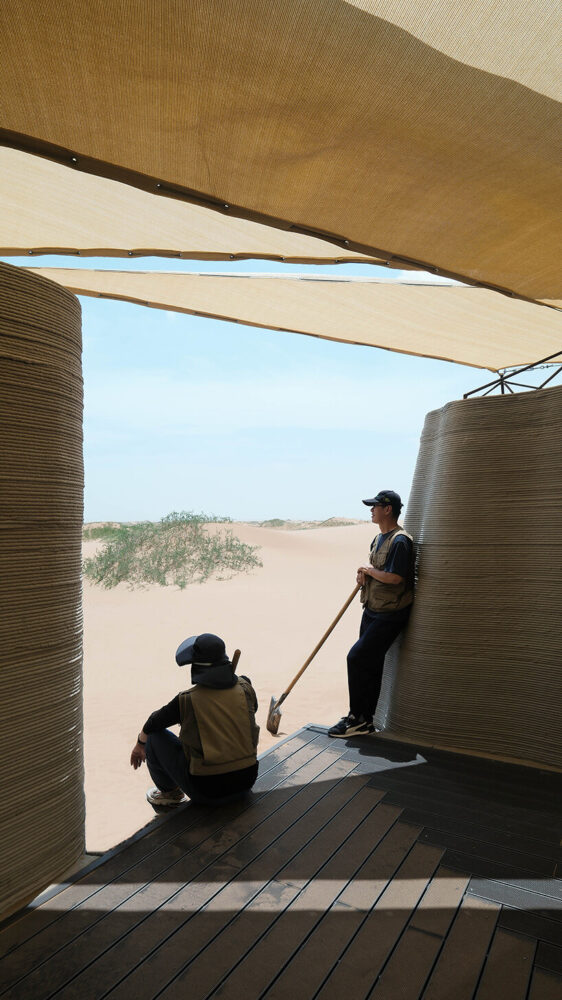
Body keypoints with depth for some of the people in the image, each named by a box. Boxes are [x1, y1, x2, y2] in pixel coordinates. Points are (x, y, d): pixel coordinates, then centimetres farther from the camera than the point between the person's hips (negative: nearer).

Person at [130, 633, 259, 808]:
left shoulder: (187, 700, -15)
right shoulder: (245, 688, -7)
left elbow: (152, 724, 4)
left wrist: (140, 744, 26)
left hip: (207, 791, -4)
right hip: (247, 780, 4)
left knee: (156, 735, 10)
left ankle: (170, 792, 29)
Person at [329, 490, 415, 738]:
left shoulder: (400, 540, -18)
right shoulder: (378, 539, 13)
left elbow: (394, 577, -26)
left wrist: (368, 569, -10)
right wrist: (364, 576, 0)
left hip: (390, 614, -9)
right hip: (372, 610, 9)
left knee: (357, 658, -12)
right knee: (370, 664, 13)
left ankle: (357, 719, 1)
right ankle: (364, 720, 23)